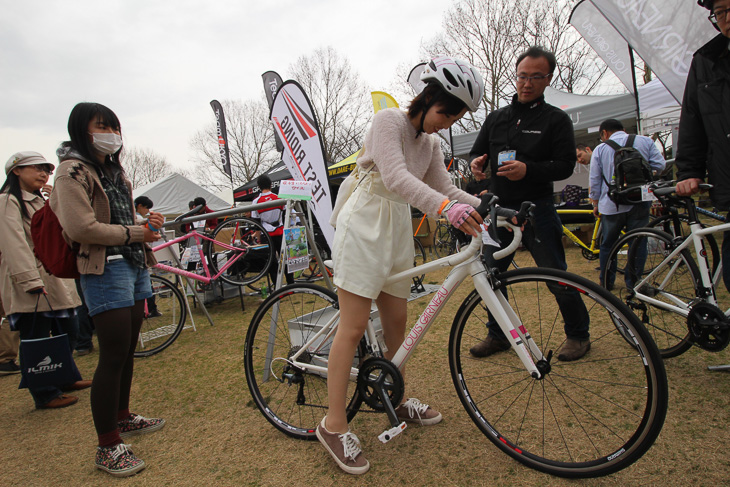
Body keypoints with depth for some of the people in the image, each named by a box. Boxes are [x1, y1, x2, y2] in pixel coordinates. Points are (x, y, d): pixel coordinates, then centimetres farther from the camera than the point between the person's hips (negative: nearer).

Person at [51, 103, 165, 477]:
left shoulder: (115, 170, 20)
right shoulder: (73, 170, -8)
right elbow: (81, 228, -19)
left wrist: (147, 222, 8)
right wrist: (135, 233, -13)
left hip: (134, 266, 9)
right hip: (104, 270, -9)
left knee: (127, 350, 16)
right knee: (113, 356, -7)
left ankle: (122, 417, 32)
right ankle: (107, 446, 5)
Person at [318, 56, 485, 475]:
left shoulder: (431, 143, 14)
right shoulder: (389, 120, -11)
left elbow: (445, 188, 9)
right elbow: (396, 178, -27)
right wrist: (447, 207, -40)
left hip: (398, 230, 8)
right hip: (365, 225, -8)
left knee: (396, 321, 13)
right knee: (354, 327, -8)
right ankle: (334, 424, 2)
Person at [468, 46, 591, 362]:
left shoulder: (556, 119, 3)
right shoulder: (496, 118, 15)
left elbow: (565, 165, -5)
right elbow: (477, 151, 17)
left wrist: (528, 170, -22)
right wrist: (478, 161, -8)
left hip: (537, 209, -4)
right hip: (499, 208, 4)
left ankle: (578, 333, 19)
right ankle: (498, 335, 21)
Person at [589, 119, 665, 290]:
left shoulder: (600, 149, 3)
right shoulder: (645, 141, 4)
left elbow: (595, 181, 4)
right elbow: (659, 165, -1)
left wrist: (595, 204, 16)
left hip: (611, 205, 0)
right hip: (640, 204, 0)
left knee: (608, 244, 13)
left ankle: (606, 282, 20)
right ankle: (633, 282, 9)